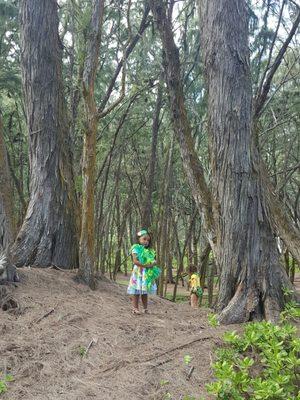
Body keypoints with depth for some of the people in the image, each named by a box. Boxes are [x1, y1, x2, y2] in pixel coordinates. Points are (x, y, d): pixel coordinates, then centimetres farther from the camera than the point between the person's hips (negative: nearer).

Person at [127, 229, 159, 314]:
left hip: (148, 273, 6)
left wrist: (154, 263, -10)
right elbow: (135, 261, -15)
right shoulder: (136, 248, -6)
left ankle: (146, 309, 17)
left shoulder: (149, 250, 14)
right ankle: (135, 308, 2)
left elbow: (153, 260, 14)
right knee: (137, 291, -3)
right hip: (138, 273, -6)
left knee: (145, 292, 11)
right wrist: (146, 265, -21)